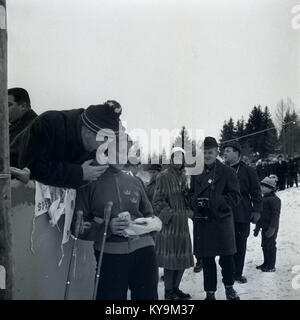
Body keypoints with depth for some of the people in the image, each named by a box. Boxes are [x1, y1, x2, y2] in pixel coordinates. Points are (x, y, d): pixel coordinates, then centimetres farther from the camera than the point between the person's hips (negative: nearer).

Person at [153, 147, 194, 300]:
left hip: (183, 224, 7)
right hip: (168, 224, -6)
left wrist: (189, 211, 3)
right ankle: (168, 292, 14)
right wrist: (171, 214, -17)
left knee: (183, 258, 11)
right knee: (170, 259, -1)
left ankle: (175, 288, 26)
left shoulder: (184, 176, 12)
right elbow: (158, 201, -9)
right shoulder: (163, 176, -7)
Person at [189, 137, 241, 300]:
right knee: (207, 259, 8)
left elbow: (235, 196, -6)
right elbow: (191, 194, 13)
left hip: (223, 220, -2)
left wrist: (212, 203, -17)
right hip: (203, 221, 2)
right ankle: (210, 292, 23)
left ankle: (229, 287, 31)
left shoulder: (227, 172, -2)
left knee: (227, 257, 6)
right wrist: (197, 203, -11)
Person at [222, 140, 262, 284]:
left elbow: (256, 193, 4)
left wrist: (256, 210, -3)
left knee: (240, 245, 7)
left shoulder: (248, 171, 3)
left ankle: (238, 273, 20)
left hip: (242, 215, -1)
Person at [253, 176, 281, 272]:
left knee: (270, 246, -2)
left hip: (271, 228, -9)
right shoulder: (263, 199, 14)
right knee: (264, 245, 15)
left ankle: (271, 266, 8)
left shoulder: (275, 199, -15)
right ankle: (266, 263, 27)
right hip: (264, 227, 9)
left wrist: (272, 228, -23)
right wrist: (257, 227, 20)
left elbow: (275, 215, -19)